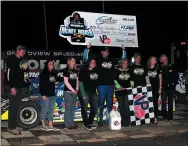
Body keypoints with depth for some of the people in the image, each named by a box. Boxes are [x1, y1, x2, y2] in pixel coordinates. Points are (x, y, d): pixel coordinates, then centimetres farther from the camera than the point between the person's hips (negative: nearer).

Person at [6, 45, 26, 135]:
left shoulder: (21, 60, 16)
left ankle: (13, 125, 15)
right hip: (14, 87, -8)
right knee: (13, 108, -7)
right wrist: (12, 87, -21)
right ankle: (11, 127, -2)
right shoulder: (11, 60, -8)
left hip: (20, 87, 8)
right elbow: (9, 74, -16)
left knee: (16, 107, 9)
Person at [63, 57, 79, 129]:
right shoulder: (66, 71, -5)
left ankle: (72, 123, 14)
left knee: (73, 108, 9)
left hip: (74, 92, 7)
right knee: (68, 108, -6)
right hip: (68, 92, -7)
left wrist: (77, 89, 0)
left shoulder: (75, 71, 15)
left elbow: (77, 81, 16)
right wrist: (73, 90, -11)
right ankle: (67, 124, -1)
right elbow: (66, 82, -11)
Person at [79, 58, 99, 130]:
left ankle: (90, 123, 24)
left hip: (93, 92, 6)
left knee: (95, 109, 9)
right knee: (84, 109, 0)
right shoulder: (84, 71, -8)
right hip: (85, 92, -6)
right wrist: (83, 94, -16)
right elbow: (80, 83, -10)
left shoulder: (96, 71, 8)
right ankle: (86, 124, 12)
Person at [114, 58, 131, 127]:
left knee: (127, 106, -7)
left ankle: (127, 121, -3)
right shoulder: (117, 71, 4)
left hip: (127, 91, 1)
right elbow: (115, 80, 4)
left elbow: (131, 80, 19)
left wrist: (131, 86, 5)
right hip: (119, 91, -1)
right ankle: (122, 122, 9)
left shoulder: (129, 71, 12)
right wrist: (118, 86, -10)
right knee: (121, 107, 2)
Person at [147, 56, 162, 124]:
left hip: (156, 88, -2)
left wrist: (160, 88, -1)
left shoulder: (158, 68, 4)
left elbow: (160, 78, 4)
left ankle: (155, 117, -1)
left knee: (155, 102, -4)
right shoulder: (147, 69, 7)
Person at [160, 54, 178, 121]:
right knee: (164, 102, -7)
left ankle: (170, 116, 16)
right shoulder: (160, 68, -1)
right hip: (164, 88, -3)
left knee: (170, 102, 9)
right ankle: (165, 116, 1)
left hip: (171, 87, 3)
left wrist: (174, 83, 0)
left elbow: (176, 76, 10)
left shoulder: (171, 67, 7)